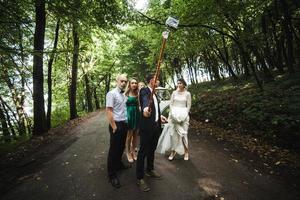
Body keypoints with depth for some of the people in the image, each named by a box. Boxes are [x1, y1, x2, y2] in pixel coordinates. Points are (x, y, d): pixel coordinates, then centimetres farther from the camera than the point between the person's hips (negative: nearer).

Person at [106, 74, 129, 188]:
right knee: (114, 149, 3)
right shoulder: (112, 94, -13)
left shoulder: (124, 95, 11)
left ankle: (119, 165, 41)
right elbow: (109, 111, -18)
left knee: (121, 147, 20)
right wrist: (114, 127, -18)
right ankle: (112, 174, 19)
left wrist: (125, 123, 12)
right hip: (116, 124, -8)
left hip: (124, 124, 8)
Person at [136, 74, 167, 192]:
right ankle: (139, 178, 19)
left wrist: (160, 116, 14)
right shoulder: (144, 91, -12)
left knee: (152, 150, 21)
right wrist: (145, 108, -55)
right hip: (146, 126, -9)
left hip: (156, 126, 9)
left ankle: (150, 170, 41)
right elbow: (145, 101, -36)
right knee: (143, 151, 3)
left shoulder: (154, 93, 16)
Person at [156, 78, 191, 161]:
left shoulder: (187, 93, 1)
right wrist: (172, 113, -6)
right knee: (173, 133, 3)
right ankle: (173, 151, 15)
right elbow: (171, 104, 5)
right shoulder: (174, 93, 6)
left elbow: (188, 105, 1)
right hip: (174, 115, 2)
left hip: (183, 115, -2)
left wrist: (185, 114, -9)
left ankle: (186, 152, 15)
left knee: (183, 133, -2)